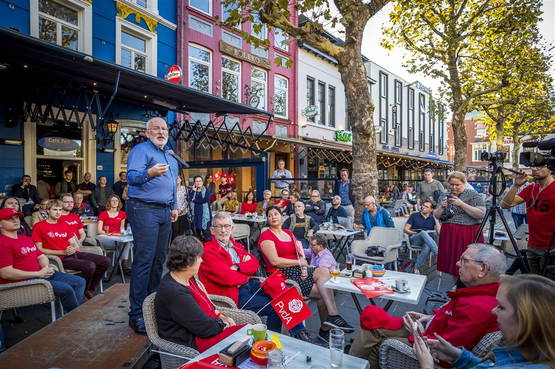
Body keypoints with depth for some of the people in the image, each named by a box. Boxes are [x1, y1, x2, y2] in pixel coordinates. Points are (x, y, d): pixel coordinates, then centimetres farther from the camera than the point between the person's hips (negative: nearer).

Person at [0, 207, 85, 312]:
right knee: (66, 289, -24)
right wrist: (39, 273, -17)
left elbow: (41, 256, 22)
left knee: (80, 282, -1)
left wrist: (46, 267, -2)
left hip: (42, 273, 9)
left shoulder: (26, 238, 18)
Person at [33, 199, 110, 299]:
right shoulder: (39, 226, 3)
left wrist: (73, 248, -5)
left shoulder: (64, 225, 21)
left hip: (74, 254, 7)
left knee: (106, 261, -8)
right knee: (90, 266, -30)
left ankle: (90, 290, 8)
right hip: (61, 258, -6)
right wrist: (62, 252, -13)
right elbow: (39, 250, -5)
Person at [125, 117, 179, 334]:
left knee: (159, 261, 12)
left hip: (165, 212, 8)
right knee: (144, 261, -7)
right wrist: (149, 173, -37)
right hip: (145, 210, -8)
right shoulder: (141, 150, -4)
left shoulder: (171, 156, 21)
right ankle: (137, 314, 2)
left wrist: (174, 207, 20)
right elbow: (131, 177, -18)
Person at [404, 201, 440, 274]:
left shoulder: (433, 218, 16)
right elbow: (405, 229, 7)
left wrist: (435, 218, 1)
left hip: (429, 240, 1)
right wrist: (414, 233, -11)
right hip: (414, 239, -1)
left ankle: (416, 267, -30)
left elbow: (439, 232, 1)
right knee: (424, 233, -37)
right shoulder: (414, 215, 14)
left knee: (427, 247, -38)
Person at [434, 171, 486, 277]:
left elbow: (481, 214, -13)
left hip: (468, 236, -4)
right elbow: (436, 216, 13)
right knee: (451, 263, 8)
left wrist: (461, 204, -18)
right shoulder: (444, 196, 12)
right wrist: (441, 207, -7)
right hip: (448, 235, 4)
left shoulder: (474, 195, -2)